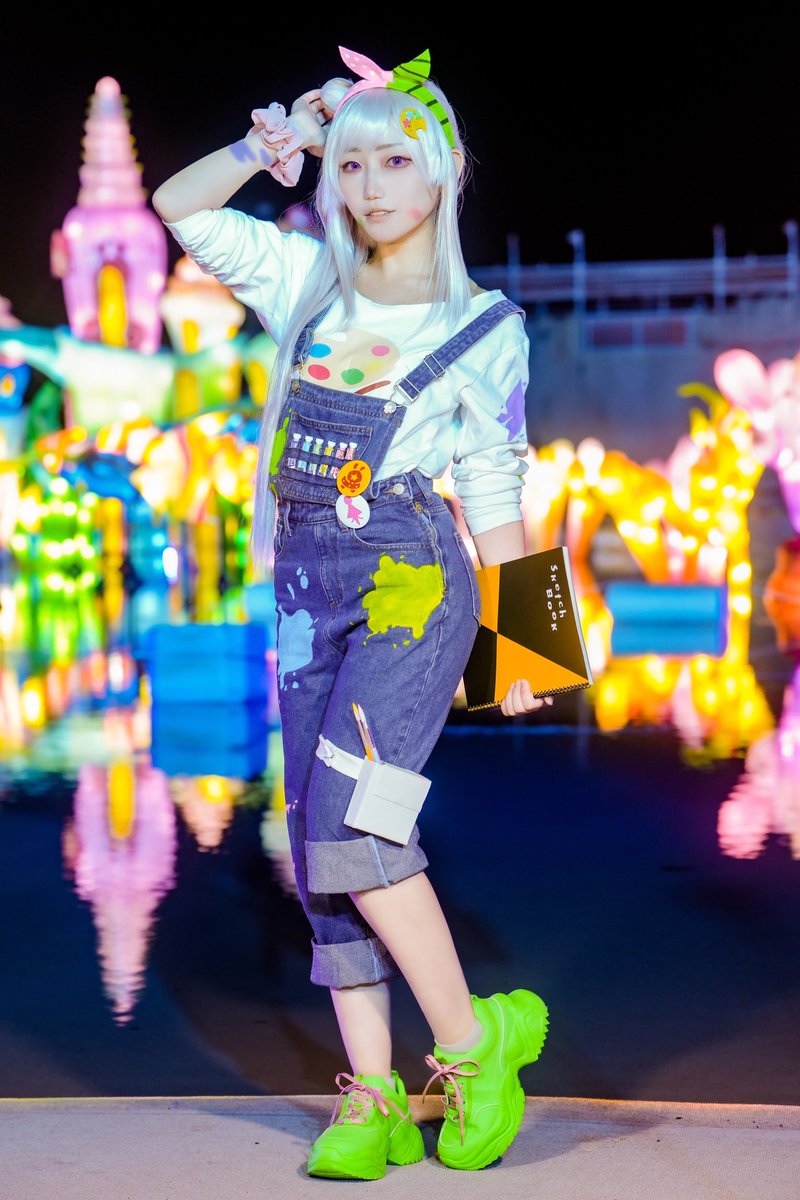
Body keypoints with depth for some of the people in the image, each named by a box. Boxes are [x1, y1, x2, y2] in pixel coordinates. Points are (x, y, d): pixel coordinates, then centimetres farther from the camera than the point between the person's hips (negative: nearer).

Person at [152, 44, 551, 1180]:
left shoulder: (486, 327, 3)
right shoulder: (308, 281, 12)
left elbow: (496, 494, 5)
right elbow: (178, 207, 16)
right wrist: (275, 141, 7)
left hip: (415, 584, -5)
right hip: (309, 587, 5)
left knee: (348, 818, -20)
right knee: (321, 842, 0)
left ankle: (471, 1042, -4)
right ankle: (372, 1094, 6)